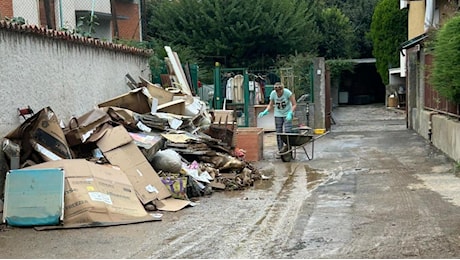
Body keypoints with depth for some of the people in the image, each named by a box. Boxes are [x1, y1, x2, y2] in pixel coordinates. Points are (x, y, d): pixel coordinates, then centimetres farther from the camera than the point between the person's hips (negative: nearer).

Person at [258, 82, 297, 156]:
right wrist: (265, 112, -17)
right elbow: (270, 105, 1)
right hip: (278, 115, 3)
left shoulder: (287, 92, -22)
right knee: (279, 133, 2)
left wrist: (290, 113, -31)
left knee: (287, 132, -14)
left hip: (287, 114, -3)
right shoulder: (273, 94, -13)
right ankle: (280, 151, 10)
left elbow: (294, 104, -17)